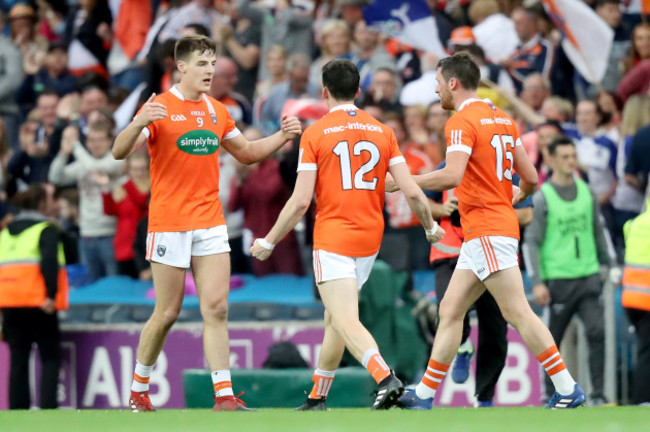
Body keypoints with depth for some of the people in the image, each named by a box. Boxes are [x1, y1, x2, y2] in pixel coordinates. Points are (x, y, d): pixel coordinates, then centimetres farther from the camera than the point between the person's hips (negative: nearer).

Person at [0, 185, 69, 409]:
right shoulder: (46, 229, -4)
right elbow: (49, 262, -19)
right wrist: (51, 295, -21)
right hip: (36, 303, -6)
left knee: (18, 359, 9)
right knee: (50, 357, 1)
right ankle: (48, 406, -11)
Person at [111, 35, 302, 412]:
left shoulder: (216, 111, 12)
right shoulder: (160, 108, -6)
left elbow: (246, 152, 25)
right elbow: (119, 152, -16)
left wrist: (283, 137, 9)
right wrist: (140, 123, -36)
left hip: (211, 223, 5)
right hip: (169, 224, -5)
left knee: (217, 309, -6)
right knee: (167, 313, 0)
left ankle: (224, 396, -10)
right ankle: (138, 392, 17)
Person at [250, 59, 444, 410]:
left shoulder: (315, 134, -5)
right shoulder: (382, 132, 6)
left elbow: (300, 201, -10)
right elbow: (412, 192, 2)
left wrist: (269, 242, 1)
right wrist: (431, 228, 20)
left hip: (332, 238, -5)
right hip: (369, 239, 5)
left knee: (345, 321, -14)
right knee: (335, 317, 19)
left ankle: (385, 378, -36)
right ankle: (317, 398, 25)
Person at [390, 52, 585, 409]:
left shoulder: (462, 121, -11)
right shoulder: (502, 119, 15)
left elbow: (452, 176, -24)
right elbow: (530, 178, 15)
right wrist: (515, 198, 37)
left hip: (486, 230, -10)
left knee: (517, 312, -10)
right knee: (450, 310, 11)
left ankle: (567, 389, -12)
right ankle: (424, 394, 13)